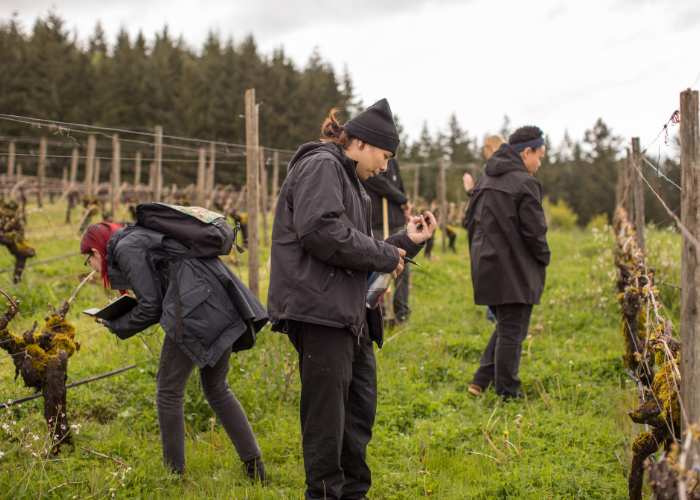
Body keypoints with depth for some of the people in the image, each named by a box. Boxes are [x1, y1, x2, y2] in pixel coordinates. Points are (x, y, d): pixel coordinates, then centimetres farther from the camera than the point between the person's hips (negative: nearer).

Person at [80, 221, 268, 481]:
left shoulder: (126, 248, 0)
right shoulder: (142, 237, 28)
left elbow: (150, 307, -4)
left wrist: (115, 325, 11)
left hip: (195, 313, -9)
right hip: (224, 309, 9)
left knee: (169, 392, 5)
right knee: (217, 390, 19)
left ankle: (175, 474, 11)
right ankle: (255, 465, 16)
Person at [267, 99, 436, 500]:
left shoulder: (349, 181, 25)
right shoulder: (321, 166, -7)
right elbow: (322, 232, -22)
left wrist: (407, 242, 14)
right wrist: (385, 256, -12)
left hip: (349, 314, 11)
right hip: (320, 309, -11)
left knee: (361, 407, 16)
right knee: (327, 414, -5)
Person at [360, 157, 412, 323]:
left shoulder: (392, 162, 16)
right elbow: (382, 186, -13)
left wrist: (406, 211, 9)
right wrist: (404, 201, 0)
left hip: (397, 224, 6)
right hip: (375, 226, -6)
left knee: (403, 269, 5)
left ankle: (402, 312, 15)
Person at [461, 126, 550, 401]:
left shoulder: (484, 180, 12)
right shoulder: (525, 183, -13)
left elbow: (471, 221, 16)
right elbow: (534, 230, -15)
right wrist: (543, 260, 1)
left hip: (486, 266, 8)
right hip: (515, 271, -8)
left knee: (505, 326, 20)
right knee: (511, 332, 0)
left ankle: (481, 380, 14)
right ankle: (507, 394, 6)